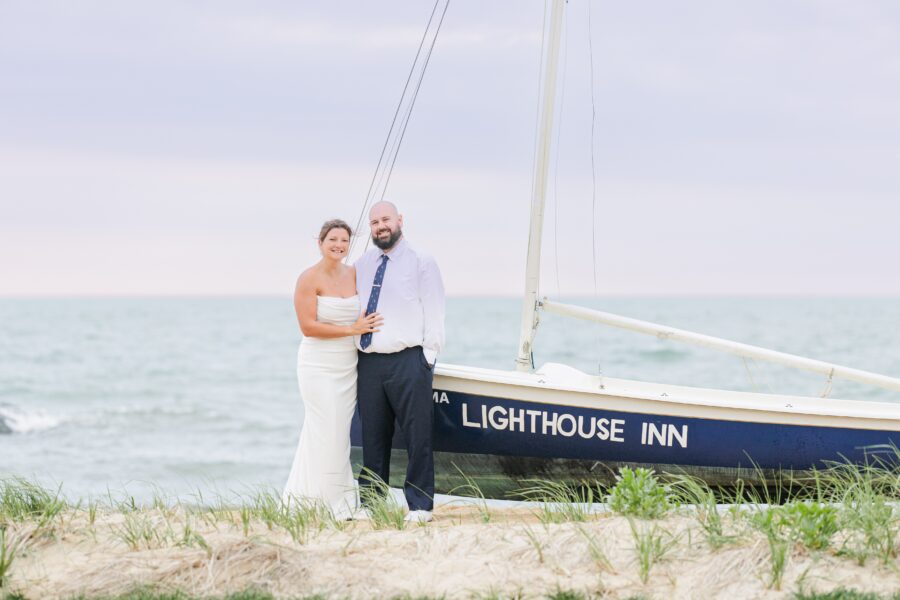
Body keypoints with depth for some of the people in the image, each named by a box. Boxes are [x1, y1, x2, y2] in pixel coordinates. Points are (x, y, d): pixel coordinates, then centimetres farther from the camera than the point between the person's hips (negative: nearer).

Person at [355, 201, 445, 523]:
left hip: (407, 361, -4)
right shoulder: (361, 266, 15)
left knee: (417, 435, -4)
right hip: (368, 362, 4)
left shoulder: (422, 264, 2)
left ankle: (419, 506, 1)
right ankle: (369, 501, 15)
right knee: (373, 436, 9)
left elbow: (434, 315, -1)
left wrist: (426, 359, -8)